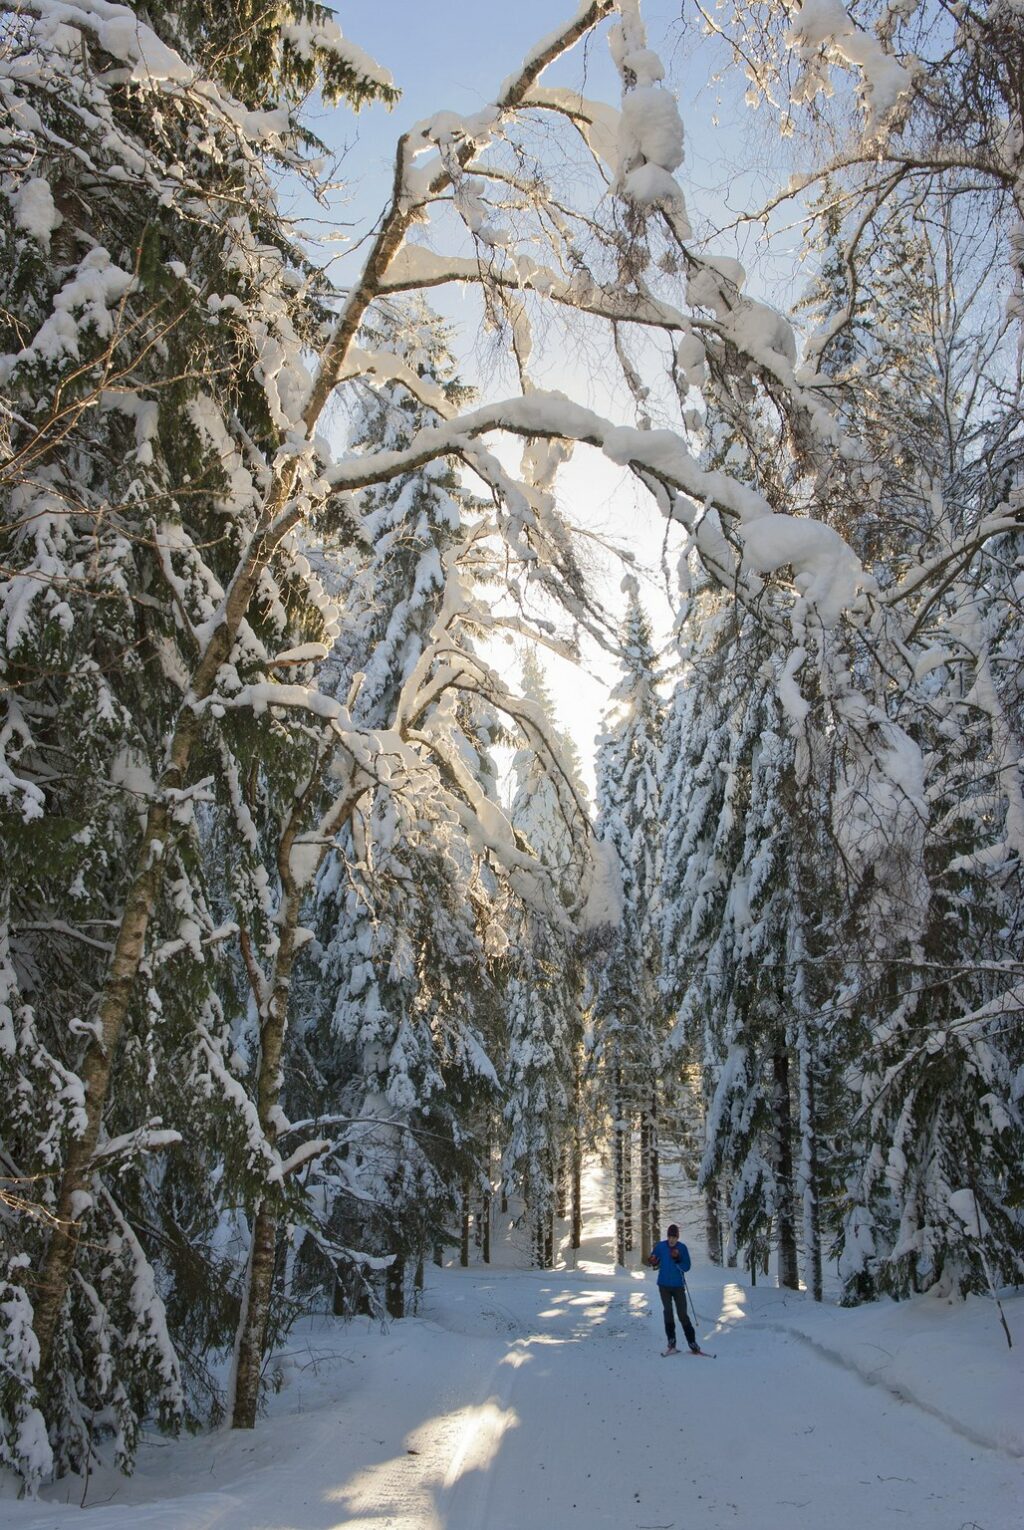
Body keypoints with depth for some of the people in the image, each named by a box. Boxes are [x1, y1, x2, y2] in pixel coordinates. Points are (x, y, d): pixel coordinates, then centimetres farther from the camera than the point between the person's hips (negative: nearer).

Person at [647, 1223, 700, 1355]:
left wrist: (678, 1260, -22)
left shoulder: (682, 1248, -5)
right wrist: (653, 1262, -17)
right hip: (664, 1285, 1)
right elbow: (652, 1261, 5)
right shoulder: (660, 1246, -2)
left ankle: (692, 1343, 1)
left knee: (683, 1314, -3)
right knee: (668, 1312, 3)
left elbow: (687, 1267, -6)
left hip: (678, 1286, -1)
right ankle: (671, 1343, 8)